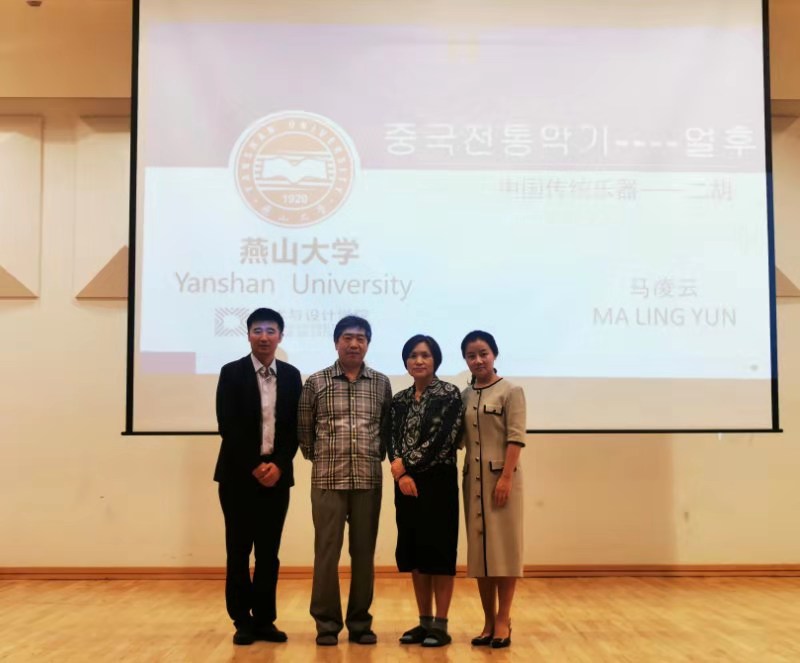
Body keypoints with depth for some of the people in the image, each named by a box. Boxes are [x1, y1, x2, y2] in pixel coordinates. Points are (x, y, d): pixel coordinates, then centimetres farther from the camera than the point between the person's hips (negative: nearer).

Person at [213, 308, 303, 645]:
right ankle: (243, 620, 12)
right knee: (238, 550, 3)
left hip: (277, 474, 3)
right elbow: (228, 426, -8)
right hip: (239, 474, -2)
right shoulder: (231, 373, -1)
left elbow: (295, 427, 4)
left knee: (269, 551, 7)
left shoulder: (291, 375, 8)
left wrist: (278, 464, -9)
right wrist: (253, 466, -13)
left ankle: (265, 619, 15)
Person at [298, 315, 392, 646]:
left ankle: (360, 621, 18)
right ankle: (327, 622, 13)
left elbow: (387, 427, 13)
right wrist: (318, 457, 7)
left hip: (369, 480, 2)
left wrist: (377, 456, 6)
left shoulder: (381, 383, 6)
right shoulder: (316, 382, 1)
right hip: (328, 479, -2)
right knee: (327, 550, 2)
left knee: (364, 551, 7)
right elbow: (303, 428, 7)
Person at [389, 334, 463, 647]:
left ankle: (441, 625, 8)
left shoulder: (449, 394, -5)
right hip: (406, 482, 6)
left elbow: (439, 439, -13)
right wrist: (401, 474, -12)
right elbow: (393, 440, 5)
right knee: (414, 551, 9)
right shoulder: (399, 399, 12)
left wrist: (404, 465, -12)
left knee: (439, 550, -1)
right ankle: (424, 621, 20)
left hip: (437, 481, -5)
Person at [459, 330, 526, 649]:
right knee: (478, 548, 8)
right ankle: (488, 621, 16)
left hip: (501, 476, -5)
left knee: (504, 546, -1)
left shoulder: (511, 391, -3)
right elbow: (462, 439, 8)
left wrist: (506, 478, -17)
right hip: (473, 478, 5)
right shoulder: (464, 396, 11)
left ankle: (503, 621, 6)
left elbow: (516, 438, -10)